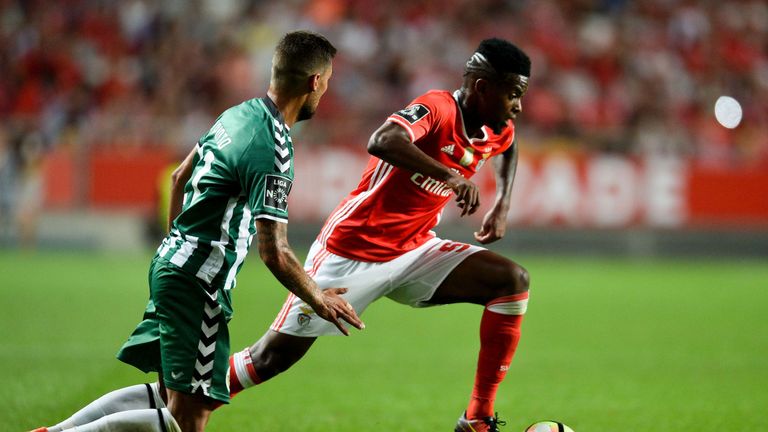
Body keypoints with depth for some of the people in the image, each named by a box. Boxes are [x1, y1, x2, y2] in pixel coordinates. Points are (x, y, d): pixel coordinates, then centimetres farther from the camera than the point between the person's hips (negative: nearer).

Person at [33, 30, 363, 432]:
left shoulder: (237, 114, 8)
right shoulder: (272, 151, -20)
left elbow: (180, 177, 22)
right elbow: (274, 253, -20)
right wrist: (319, 300, -4)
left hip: (170, 261, 10)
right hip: (200, 284, -10)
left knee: (168, 395, 18)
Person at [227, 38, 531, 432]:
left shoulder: (498, 132, 1)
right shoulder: (437, 109, -23)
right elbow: (382, 141, -46)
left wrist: (502, 205, 17)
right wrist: (450, 176, -52)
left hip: (415, 251, 7)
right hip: (351, 255, -7)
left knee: (512, 281, -10)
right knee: (272, 358, -4)